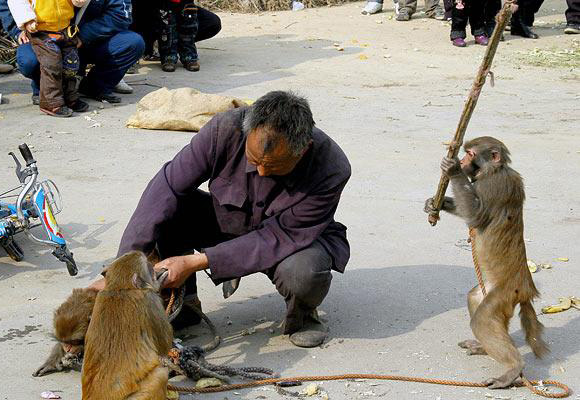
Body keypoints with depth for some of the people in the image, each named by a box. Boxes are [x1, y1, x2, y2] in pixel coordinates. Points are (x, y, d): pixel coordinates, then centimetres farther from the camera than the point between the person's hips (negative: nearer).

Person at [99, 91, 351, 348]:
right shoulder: (225, 130, -29)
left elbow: (276, 238, -29)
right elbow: (166, 188, -27)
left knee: (301, 272, -38)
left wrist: (196, 262, -35)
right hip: (228, 222, 3)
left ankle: (302, 313, 0)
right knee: (168, 206, -25)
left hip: (295, 238, -2)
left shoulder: (332, 170, -33)